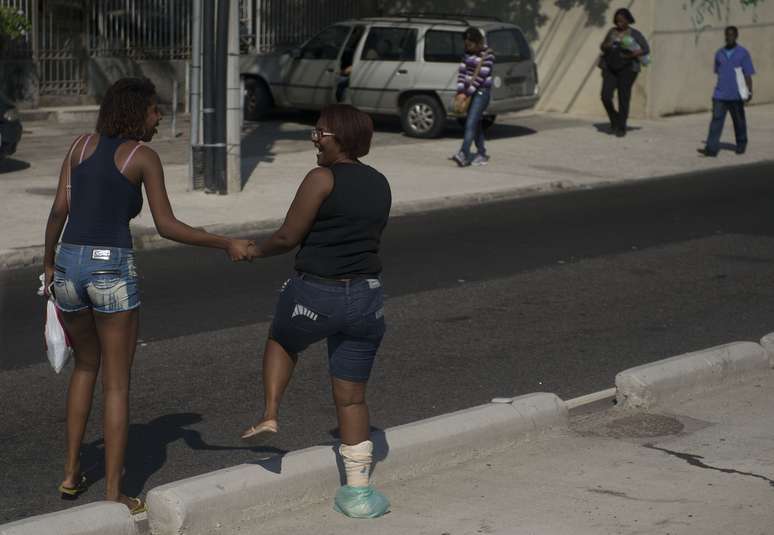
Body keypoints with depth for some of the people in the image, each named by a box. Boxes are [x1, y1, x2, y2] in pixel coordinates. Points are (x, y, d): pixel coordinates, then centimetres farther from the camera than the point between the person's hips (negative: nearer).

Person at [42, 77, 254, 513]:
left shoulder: (82, 145, 11)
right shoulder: (145, 156, -1)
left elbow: (59, 210, 5)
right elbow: (167, 227, -7)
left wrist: (49, 263, 16)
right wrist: (226, 244, -4)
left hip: (69, 265, 5)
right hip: (113, 271, -5)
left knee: (86, 364, 27)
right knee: (117, 384, 4)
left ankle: (72, 474, 26)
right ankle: (114, 494, 3)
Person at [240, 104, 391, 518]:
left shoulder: (322, 179, -13)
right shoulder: (380, 184, 7)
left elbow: (288, 237, -10)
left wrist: (257, 250, 8)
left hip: (316, 294, -5)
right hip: (367, 297, 5)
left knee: (281, 341, 30)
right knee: (352, 397, 11)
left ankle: (270, 414, 15)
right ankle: (358, 487, 11)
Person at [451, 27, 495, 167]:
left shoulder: (487, 54, -13)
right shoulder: (468, 53, 10)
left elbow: (481, 76, -18)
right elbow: (462, 70, 6)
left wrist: (466, 93, -18)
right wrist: (460, 90, -7)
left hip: (482, 91, -8)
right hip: (469, 91, 8)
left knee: (471, 123, -17)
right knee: (476, 124, 12)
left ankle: (463, 155, -25)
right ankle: (482, 154, 21)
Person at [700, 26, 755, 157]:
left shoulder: (743, 53, -2)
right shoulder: (719, 54, 9)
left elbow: (748, 74, -4)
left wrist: (749, 92, -13)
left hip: (736, 95, -2)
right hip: (720, 95, 2)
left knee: (739, 121, 11)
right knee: (716, 119, -9)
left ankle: (741, 145, 30)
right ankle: (711, 148, -16)